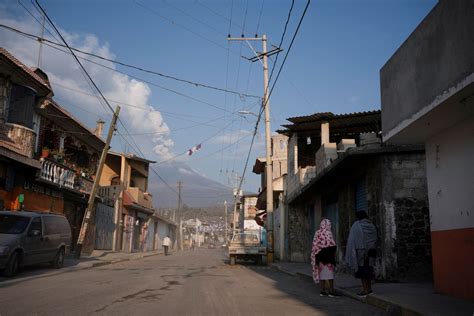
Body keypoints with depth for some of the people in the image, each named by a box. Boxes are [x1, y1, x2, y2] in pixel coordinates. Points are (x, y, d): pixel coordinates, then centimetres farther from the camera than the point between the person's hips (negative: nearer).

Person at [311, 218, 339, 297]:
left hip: (320, 256, 6)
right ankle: (331, 291, 0)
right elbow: (331, 245, -15)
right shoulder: (328, 233, -12)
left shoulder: (317, 233, 6)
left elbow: (314, 245, 8)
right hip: (328, 256, -6)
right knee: (330, 273, -1)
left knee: (322, 273, 10)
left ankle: (323, 291, 12)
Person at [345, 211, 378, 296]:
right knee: (368, 269, 14)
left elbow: (351, 240, -7)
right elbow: (375, 239, 8)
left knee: (361, 269, -1)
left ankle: (365, 289, -3)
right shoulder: (372, 226, 8)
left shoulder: (356, 226, -6)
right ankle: (369, 288, 17)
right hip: (370, 250, 5)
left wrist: (352, 252, -3)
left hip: (360, 251, -5)